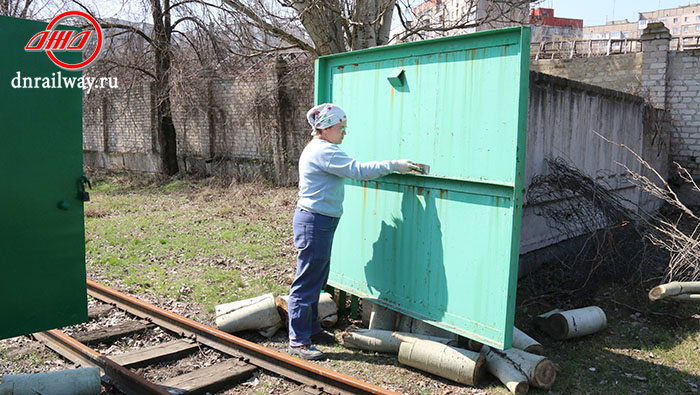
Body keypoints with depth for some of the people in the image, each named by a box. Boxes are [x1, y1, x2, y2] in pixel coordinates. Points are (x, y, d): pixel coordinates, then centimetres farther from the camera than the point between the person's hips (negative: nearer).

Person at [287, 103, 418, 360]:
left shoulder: (317, 149, 19)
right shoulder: (323, 151, -16)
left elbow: (349, 171, 22)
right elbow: (358, 170, -23)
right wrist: (394, 165, -18)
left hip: (318, 222, 11)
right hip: (315, 222, -11)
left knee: (316, 281, 17)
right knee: (307, 283, -5)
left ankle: (311, 329, 29)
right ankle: (298, 341, 3)